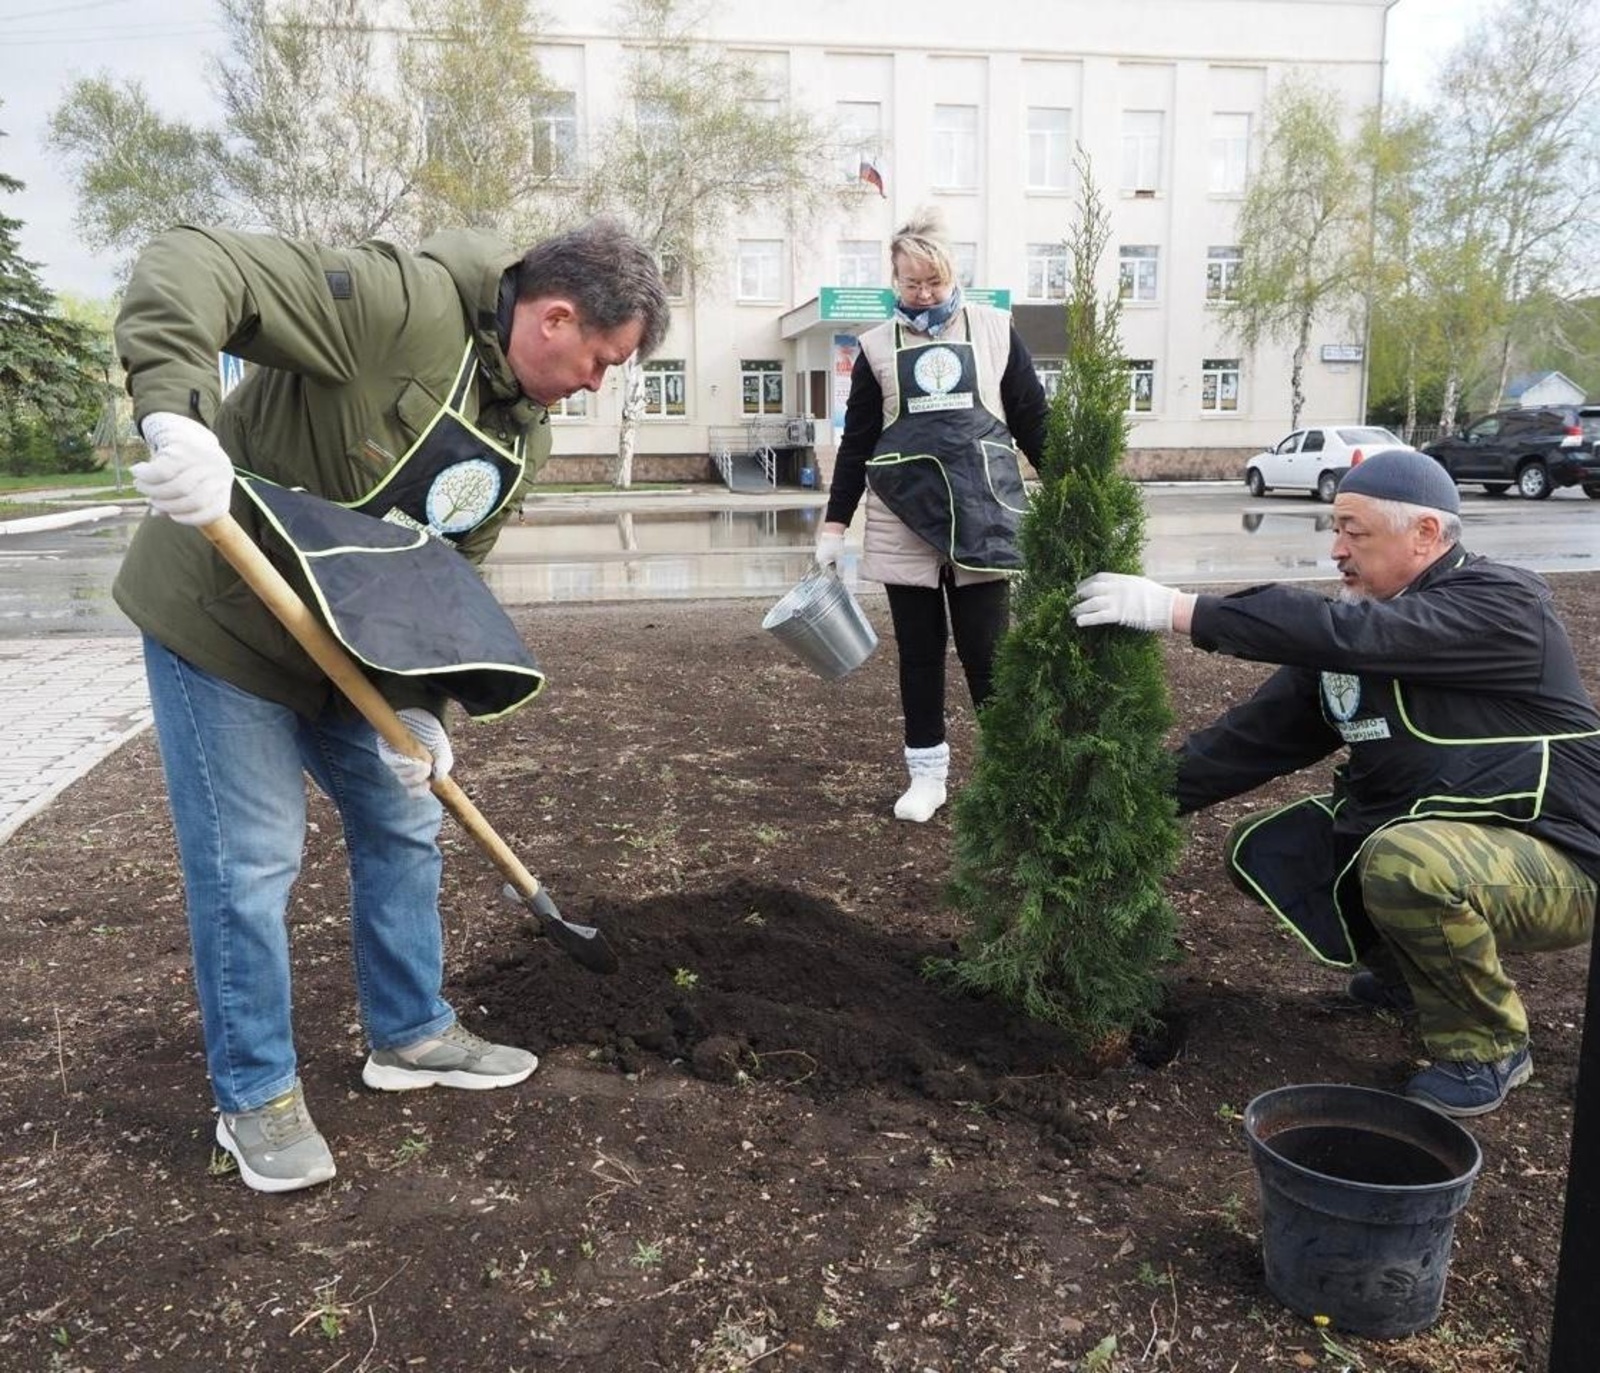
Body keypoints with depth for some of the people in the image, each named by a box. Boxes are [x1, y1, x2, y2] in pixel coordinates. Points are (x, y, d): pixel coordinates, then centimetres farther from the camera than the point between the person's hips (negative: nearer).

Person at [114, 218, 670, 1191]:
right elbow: (191, 267, -30)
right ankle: (257, 1094, 19)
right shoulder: (403, 305, -25)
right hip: (220, 619, -8)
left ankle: (412, 1034, 32)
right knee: (251, 862, -2)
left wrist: (420, 704, -12)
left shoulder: (525, 438, 0)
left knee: (405, 825, 13)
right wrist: (176, 412, -47)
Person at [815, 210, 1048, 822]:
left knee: (986, 652, -1)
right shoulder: (878, 346, 8)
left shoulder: (995, 330, 6)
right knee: (919, 652, 8)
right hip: (905, 523, 2)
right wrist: (834, 524, 6)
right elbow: (857, 441, 10)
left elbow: (1033, 420, 8)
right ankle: (927, 773, 20)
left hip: (981, 515, -1)